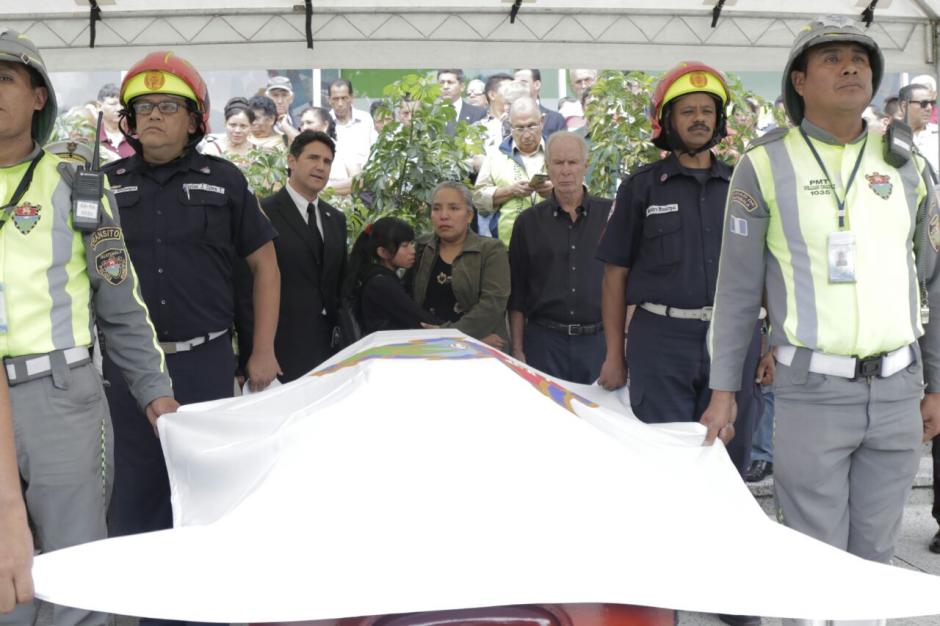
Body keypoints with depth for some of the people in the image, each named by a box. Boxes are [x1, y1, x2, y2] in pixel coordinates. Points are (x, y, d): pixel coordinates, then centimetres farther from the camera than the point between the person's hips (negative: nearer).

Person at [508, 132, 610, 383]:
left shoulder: (611, 215, 3)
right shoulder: (529, 222, 5)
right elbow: (517, 294, 6)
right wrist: (517, 350, 2)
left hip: (598, 340, 0)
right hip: (544, 342, 0)